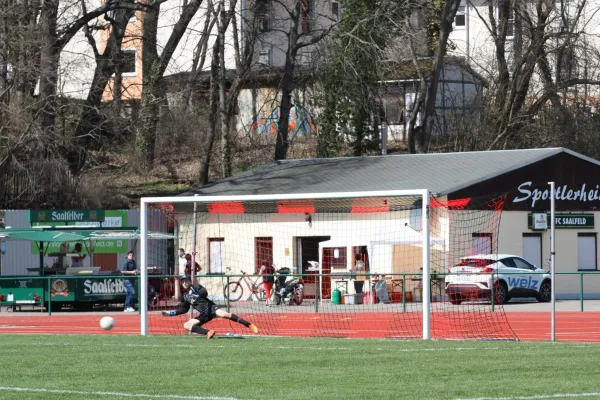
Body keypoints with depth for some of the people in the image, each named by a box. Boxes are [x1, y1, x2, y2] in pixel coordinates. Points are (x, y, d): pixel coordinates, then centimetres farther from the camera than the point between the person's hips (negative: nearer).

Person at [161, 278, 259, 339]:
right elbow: (184, 309, 31)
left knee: (223, 314, -33)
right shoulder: (185, 296, 21)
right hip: (203, 315, 7)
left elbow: (204, 292, -11)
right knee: (186, 325, -7)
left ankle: (249, 325, -32)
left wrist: (197, 296, -27)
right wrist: (171, 313, 23)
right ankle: (208, 332, -24)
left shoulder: (194, 287, 5)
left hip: (210, 307, -7)